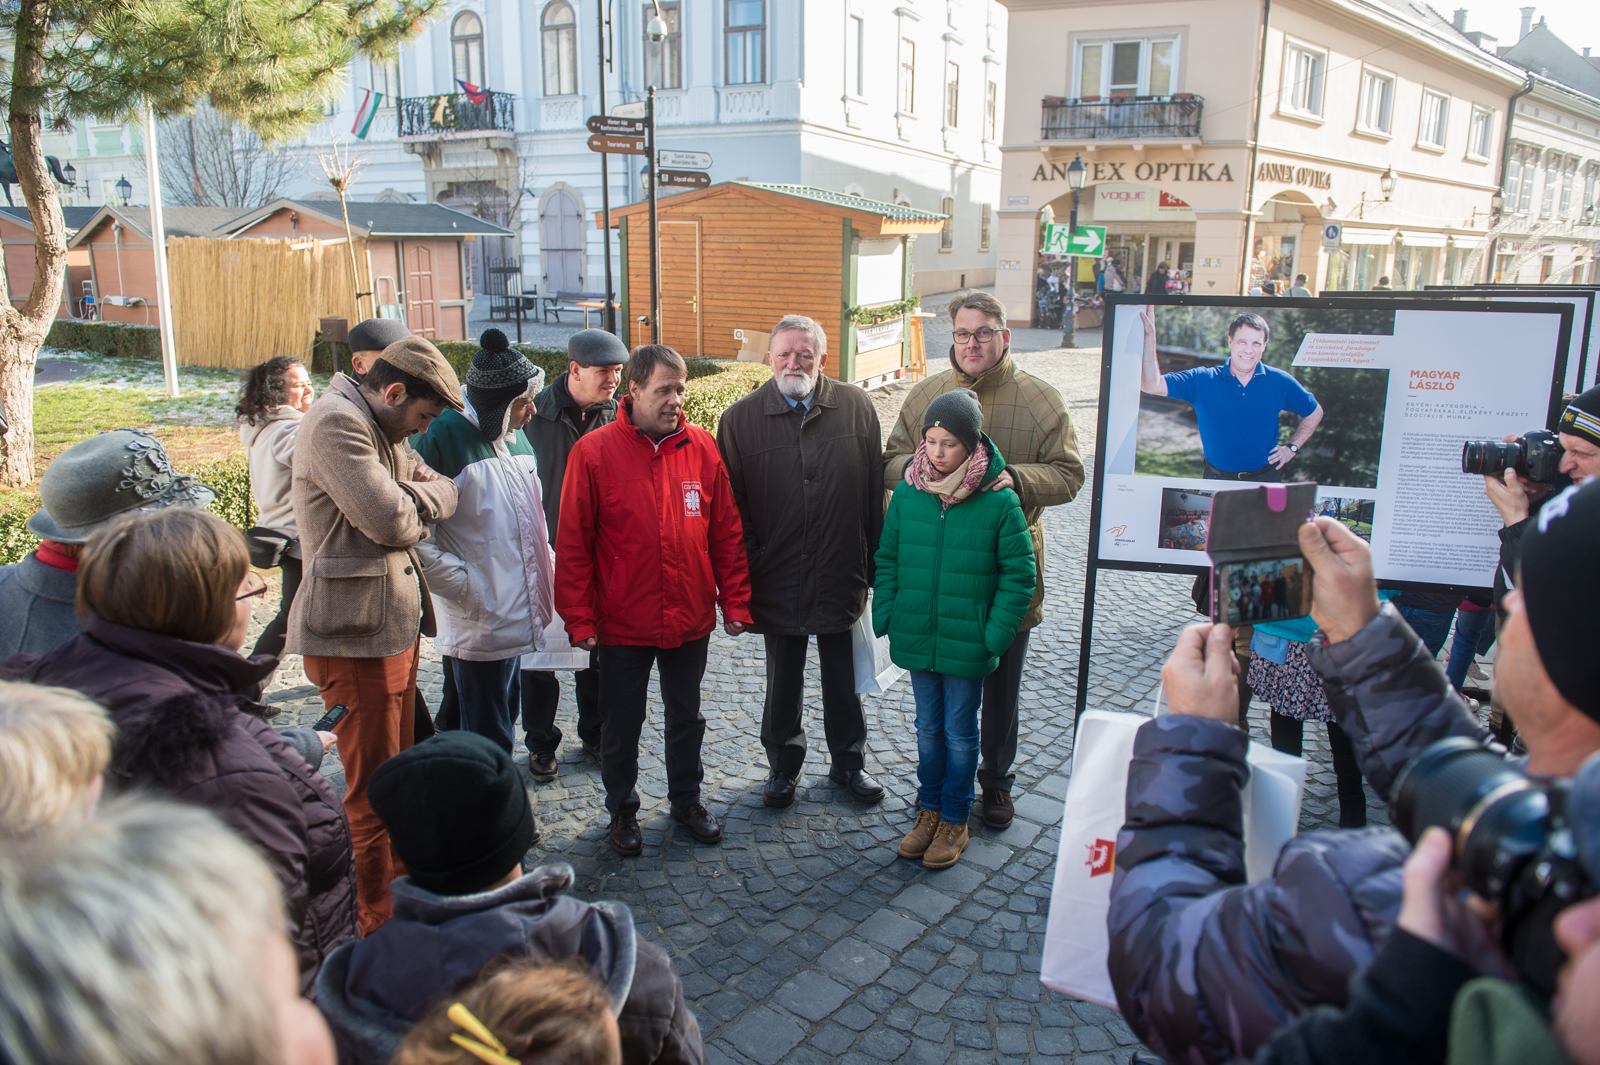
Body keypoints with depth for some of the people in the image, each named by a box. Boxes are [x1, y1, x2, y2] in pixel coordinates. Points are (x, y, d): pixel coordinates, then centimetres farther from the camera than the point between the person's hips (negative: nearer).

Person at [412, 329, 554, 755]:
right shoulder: (444, 437, -15)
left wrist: (547, 573, 12)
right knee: (489, 738, 0)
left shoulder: (516, 437, 12)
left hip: (517, 619, 8)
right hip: (478, 623, -8)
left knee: (504, 720, 20)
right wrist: (461, 584, -18)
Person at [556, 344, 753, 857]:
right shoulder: (594, 452, -10)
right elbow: (573, 544, -8)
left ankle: (686, 799, 39)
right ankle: (622, 810, 33)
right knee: (621, 723, 13)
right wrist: (579, 618, -9)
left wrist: (735, 602, 1)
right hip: (622, 623, -2)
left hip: (691, 621, 2)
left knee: (686, 717, 19)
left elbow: (726, 534, 3)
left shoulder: (702, 447, -2)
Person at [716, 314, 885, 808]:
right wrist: (744, 578, -6)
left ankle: (849, 762, 37)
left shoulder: (857, 408, -2)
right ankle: (783, 766, 36)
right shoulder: (741, 419, -4)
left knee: (845, 680, 15)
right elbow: (732, 508, -2)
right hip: (778, 582, 0)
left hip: (842, 578, 1)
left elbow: (876, 493, 1)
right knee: (783, 682, 16)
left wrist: (877, 567, 0)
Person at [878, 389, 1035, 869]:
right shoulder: (907, 493, -3)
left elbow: (1018, 574, -7)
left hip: (967, 644, -3)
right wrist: (886, 614, -1)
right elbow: (887, 558, 6)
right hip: (917, 637, 3)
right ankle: (929, 809, 34)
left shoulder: (1000, 501, -13)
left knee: (959, 732, 12)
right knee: (928, 727, 18)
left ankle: (955, 820, 28)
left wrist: (995, 634, -12)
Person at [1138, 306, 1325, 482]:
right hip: (1216, 479, 0)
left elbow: (1315, 413, 17)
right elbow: (1152, 385, -13)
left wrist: (1292, 447, 9)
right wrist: (1150, 334, -19)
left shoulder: (1279, 382, 1)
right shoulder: (1203, 380, -3)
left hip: (1265, 480, 0)